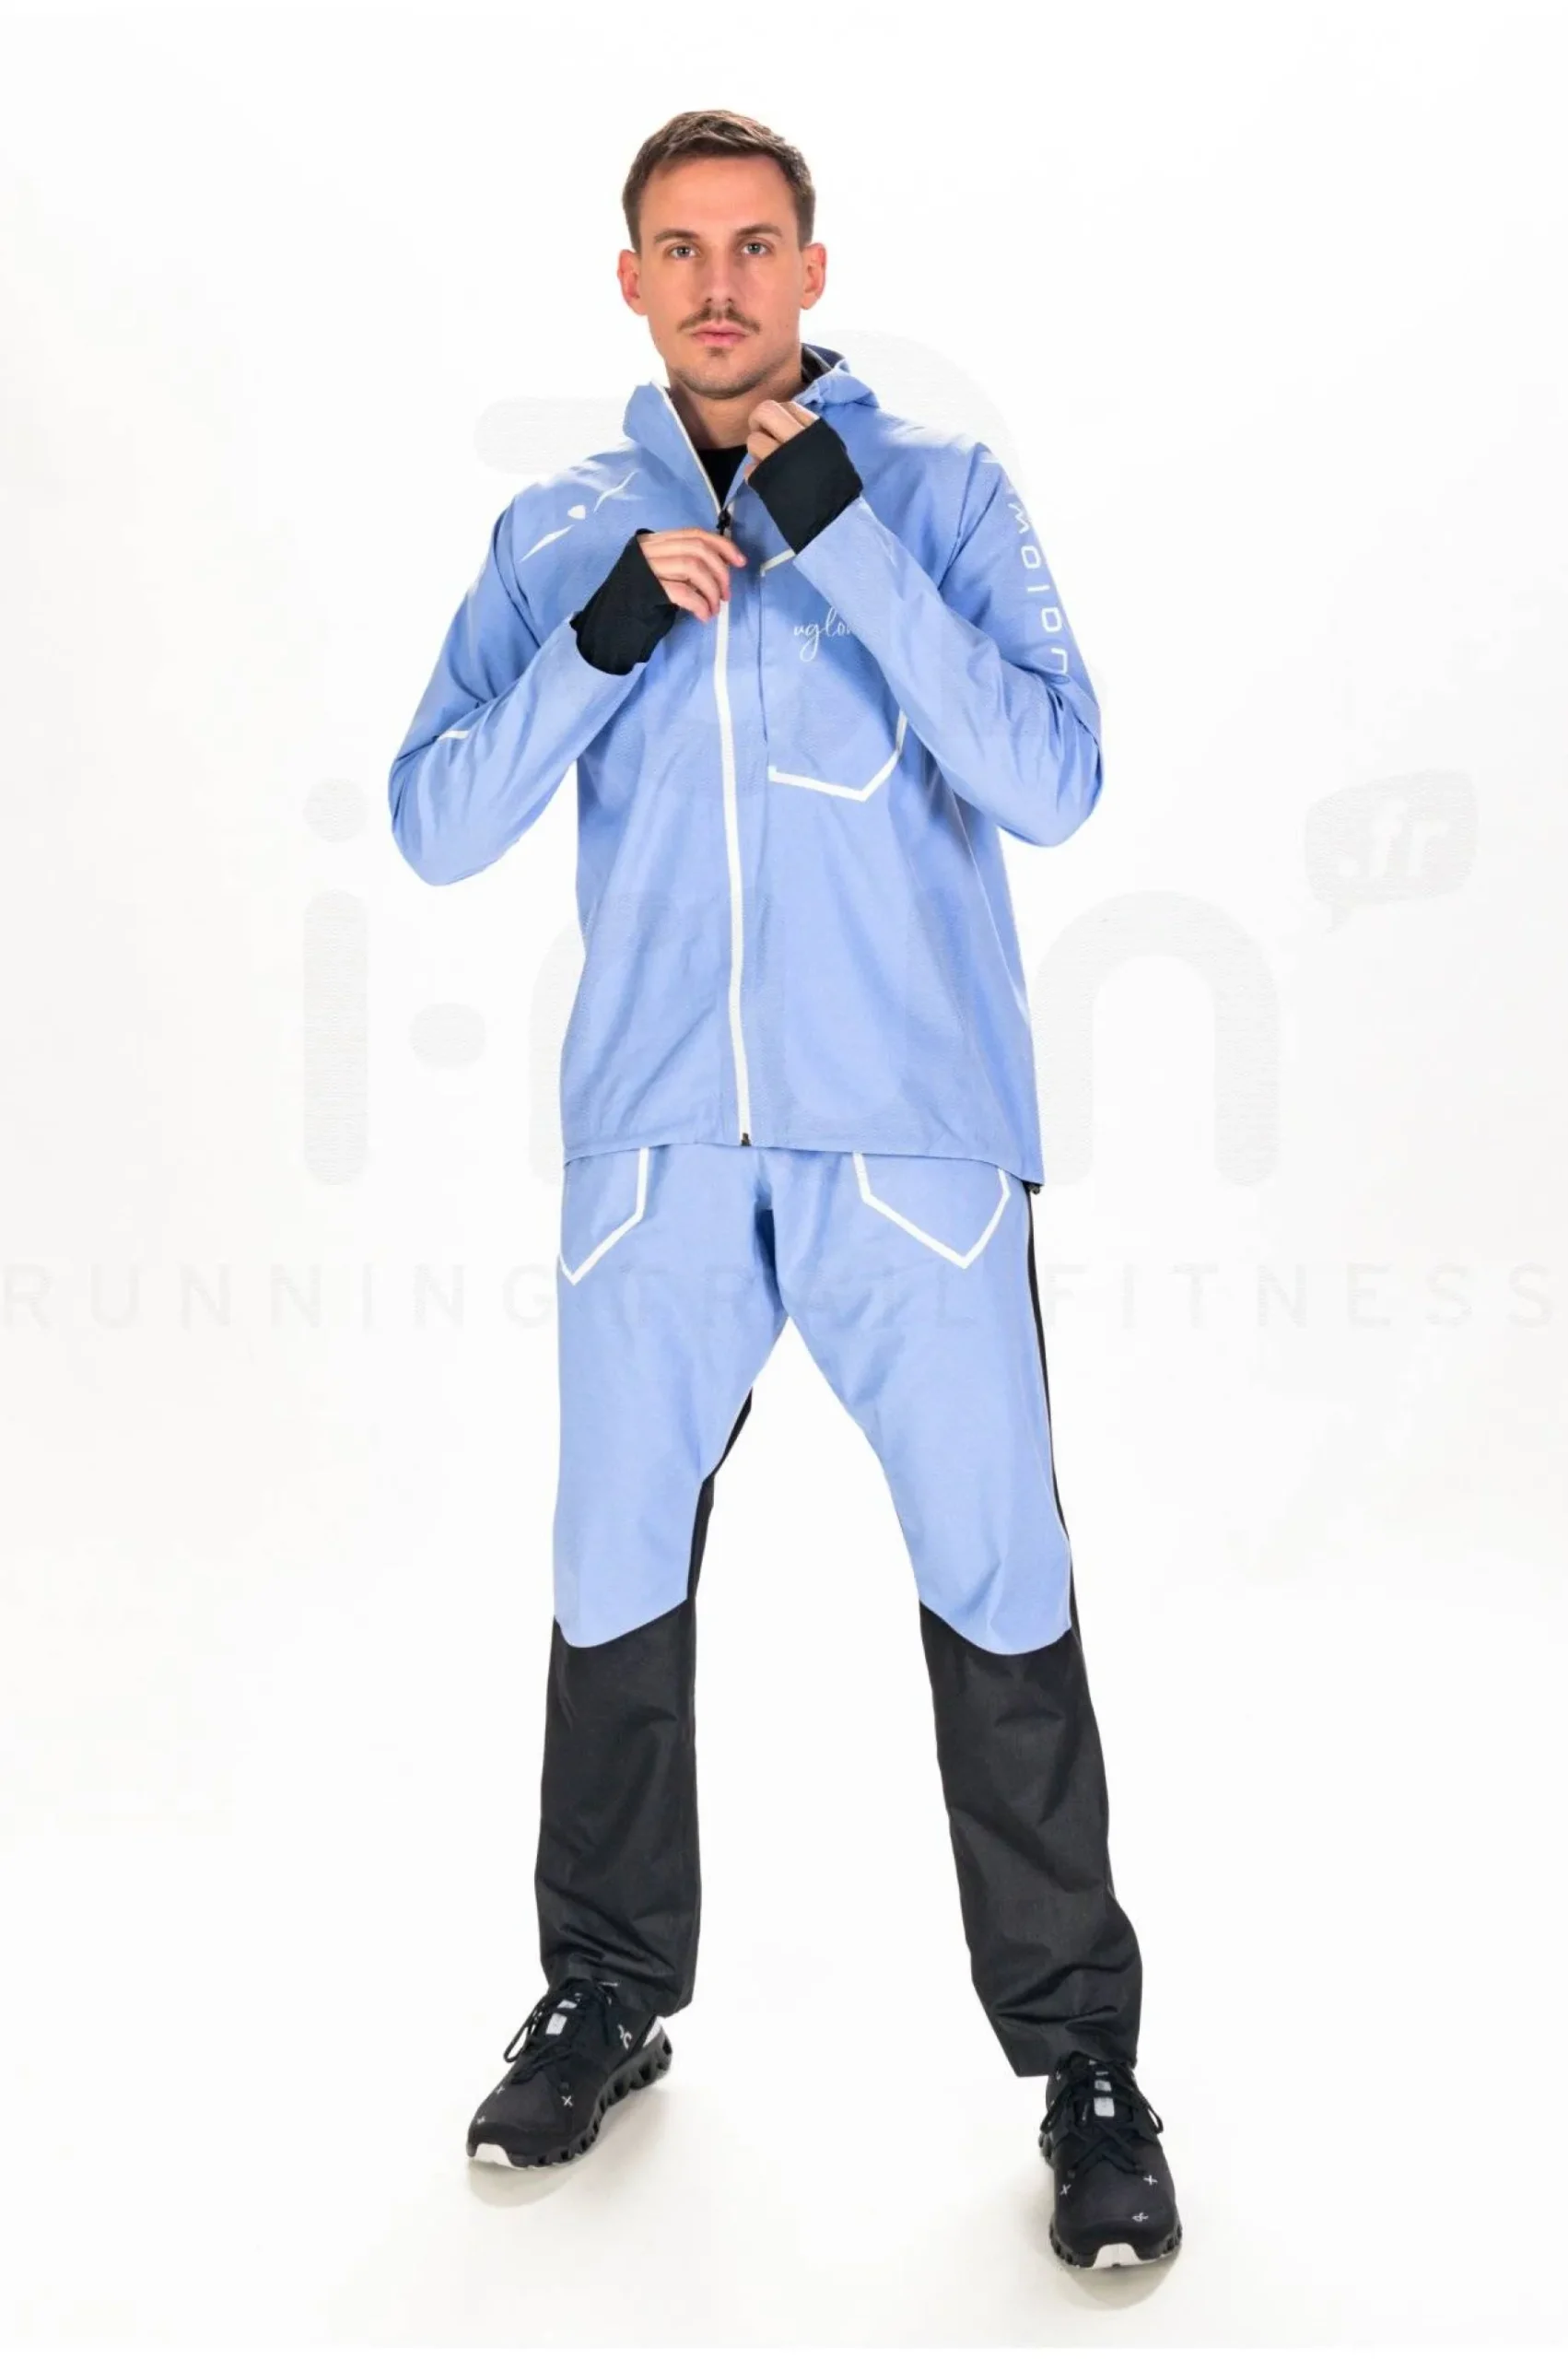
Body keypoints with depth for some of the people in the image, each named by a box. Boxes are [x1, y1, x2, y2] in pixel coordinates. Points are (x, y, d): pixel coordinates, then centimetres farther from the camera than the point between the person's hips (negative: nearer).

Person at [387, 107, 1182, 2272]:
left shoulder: (944, 493, 3)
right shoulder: (559, 531, 9)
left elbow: (1053, 781, -10)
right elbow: (434, 826, 2)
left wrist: (844, 529, -15)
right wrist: (608, 632, -12)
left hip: (912, 1139, -2)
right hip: (655, 1145, 3)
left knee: (1002, 1599, 0)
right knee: (613, 1594, 11)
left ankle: (1081, 2055, 16)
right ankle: (608, 1998, 31)